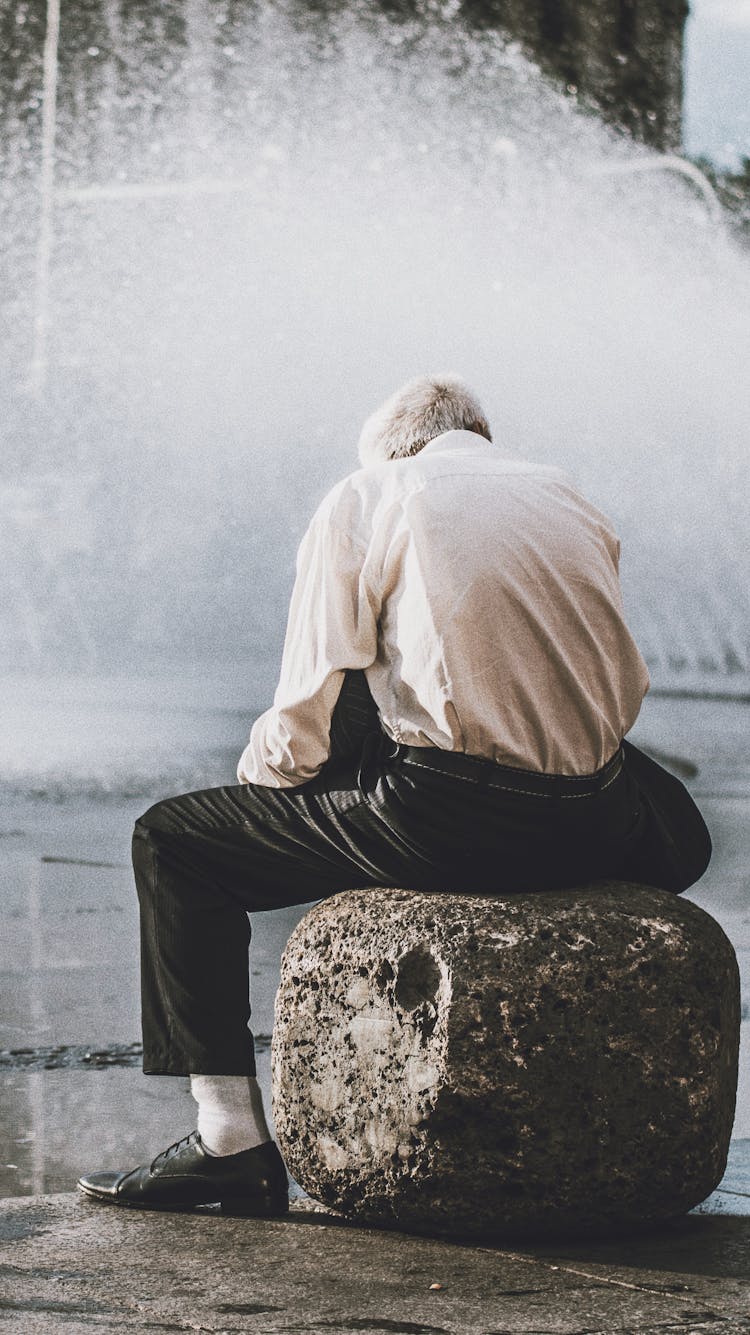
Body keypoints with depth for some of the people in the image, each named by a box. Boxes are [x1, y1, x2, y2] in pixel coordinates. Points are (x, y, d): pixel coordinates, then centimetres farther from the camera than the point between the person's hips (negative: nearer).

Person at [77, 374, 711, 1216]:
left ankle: (231, 1139, 1)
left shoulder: (363, 500, 5)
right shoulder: (570, 501, 20)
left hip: (446, 819, -5)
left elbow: (305, 726, -1)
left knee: (171, 841, 10)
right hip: (592, 830, 5)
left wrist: (258, 769, 20)